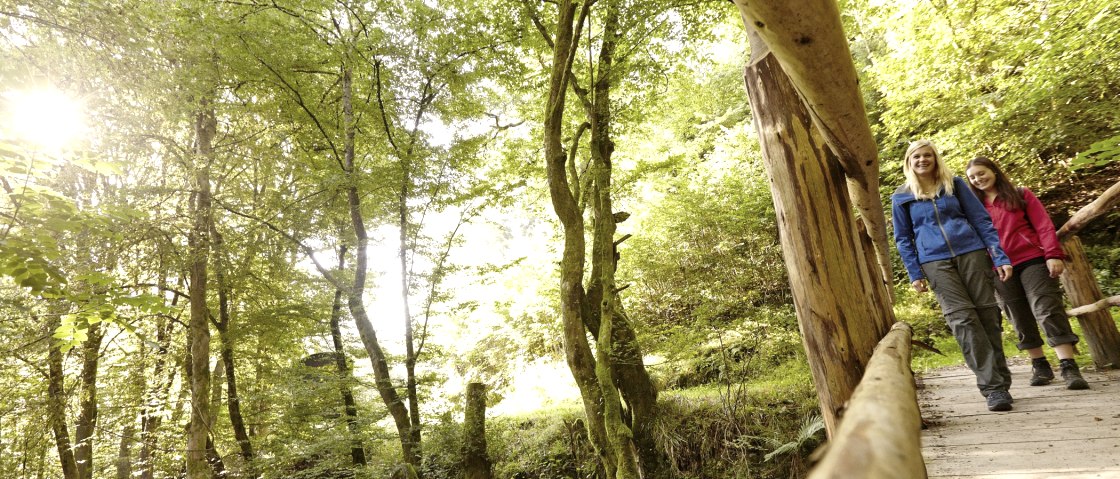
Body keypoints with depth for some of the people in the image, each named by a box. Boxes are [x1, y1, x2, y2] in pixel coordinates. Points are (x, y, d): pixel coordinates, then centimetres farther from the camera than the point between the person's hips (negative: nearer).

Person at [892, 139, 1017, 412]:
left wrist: (1000, 256, -1)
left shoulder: (955, 184, 11)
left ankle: (1001, 382, 14)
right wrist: (914, 273, 0)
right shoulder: (901, 197, 8)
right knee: (963, 318, -9)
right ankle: (993, 386, -8)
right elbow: (903, 239, 9)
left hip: (971, 252, 1)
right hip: (935, 262, -1)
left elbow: (981, 220, 8)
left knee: (987, 314, 2)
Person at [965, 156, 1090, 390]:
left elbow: (1043, 225, 0)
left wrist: (1053, 254, -12)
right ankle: (1040, 366, 19)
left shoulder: (1021, 195, 7)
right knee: (1021, 320, 8)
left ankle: (1069, 367, -9)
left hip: (1032, 260, -2)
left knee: (1048, 310, -11)